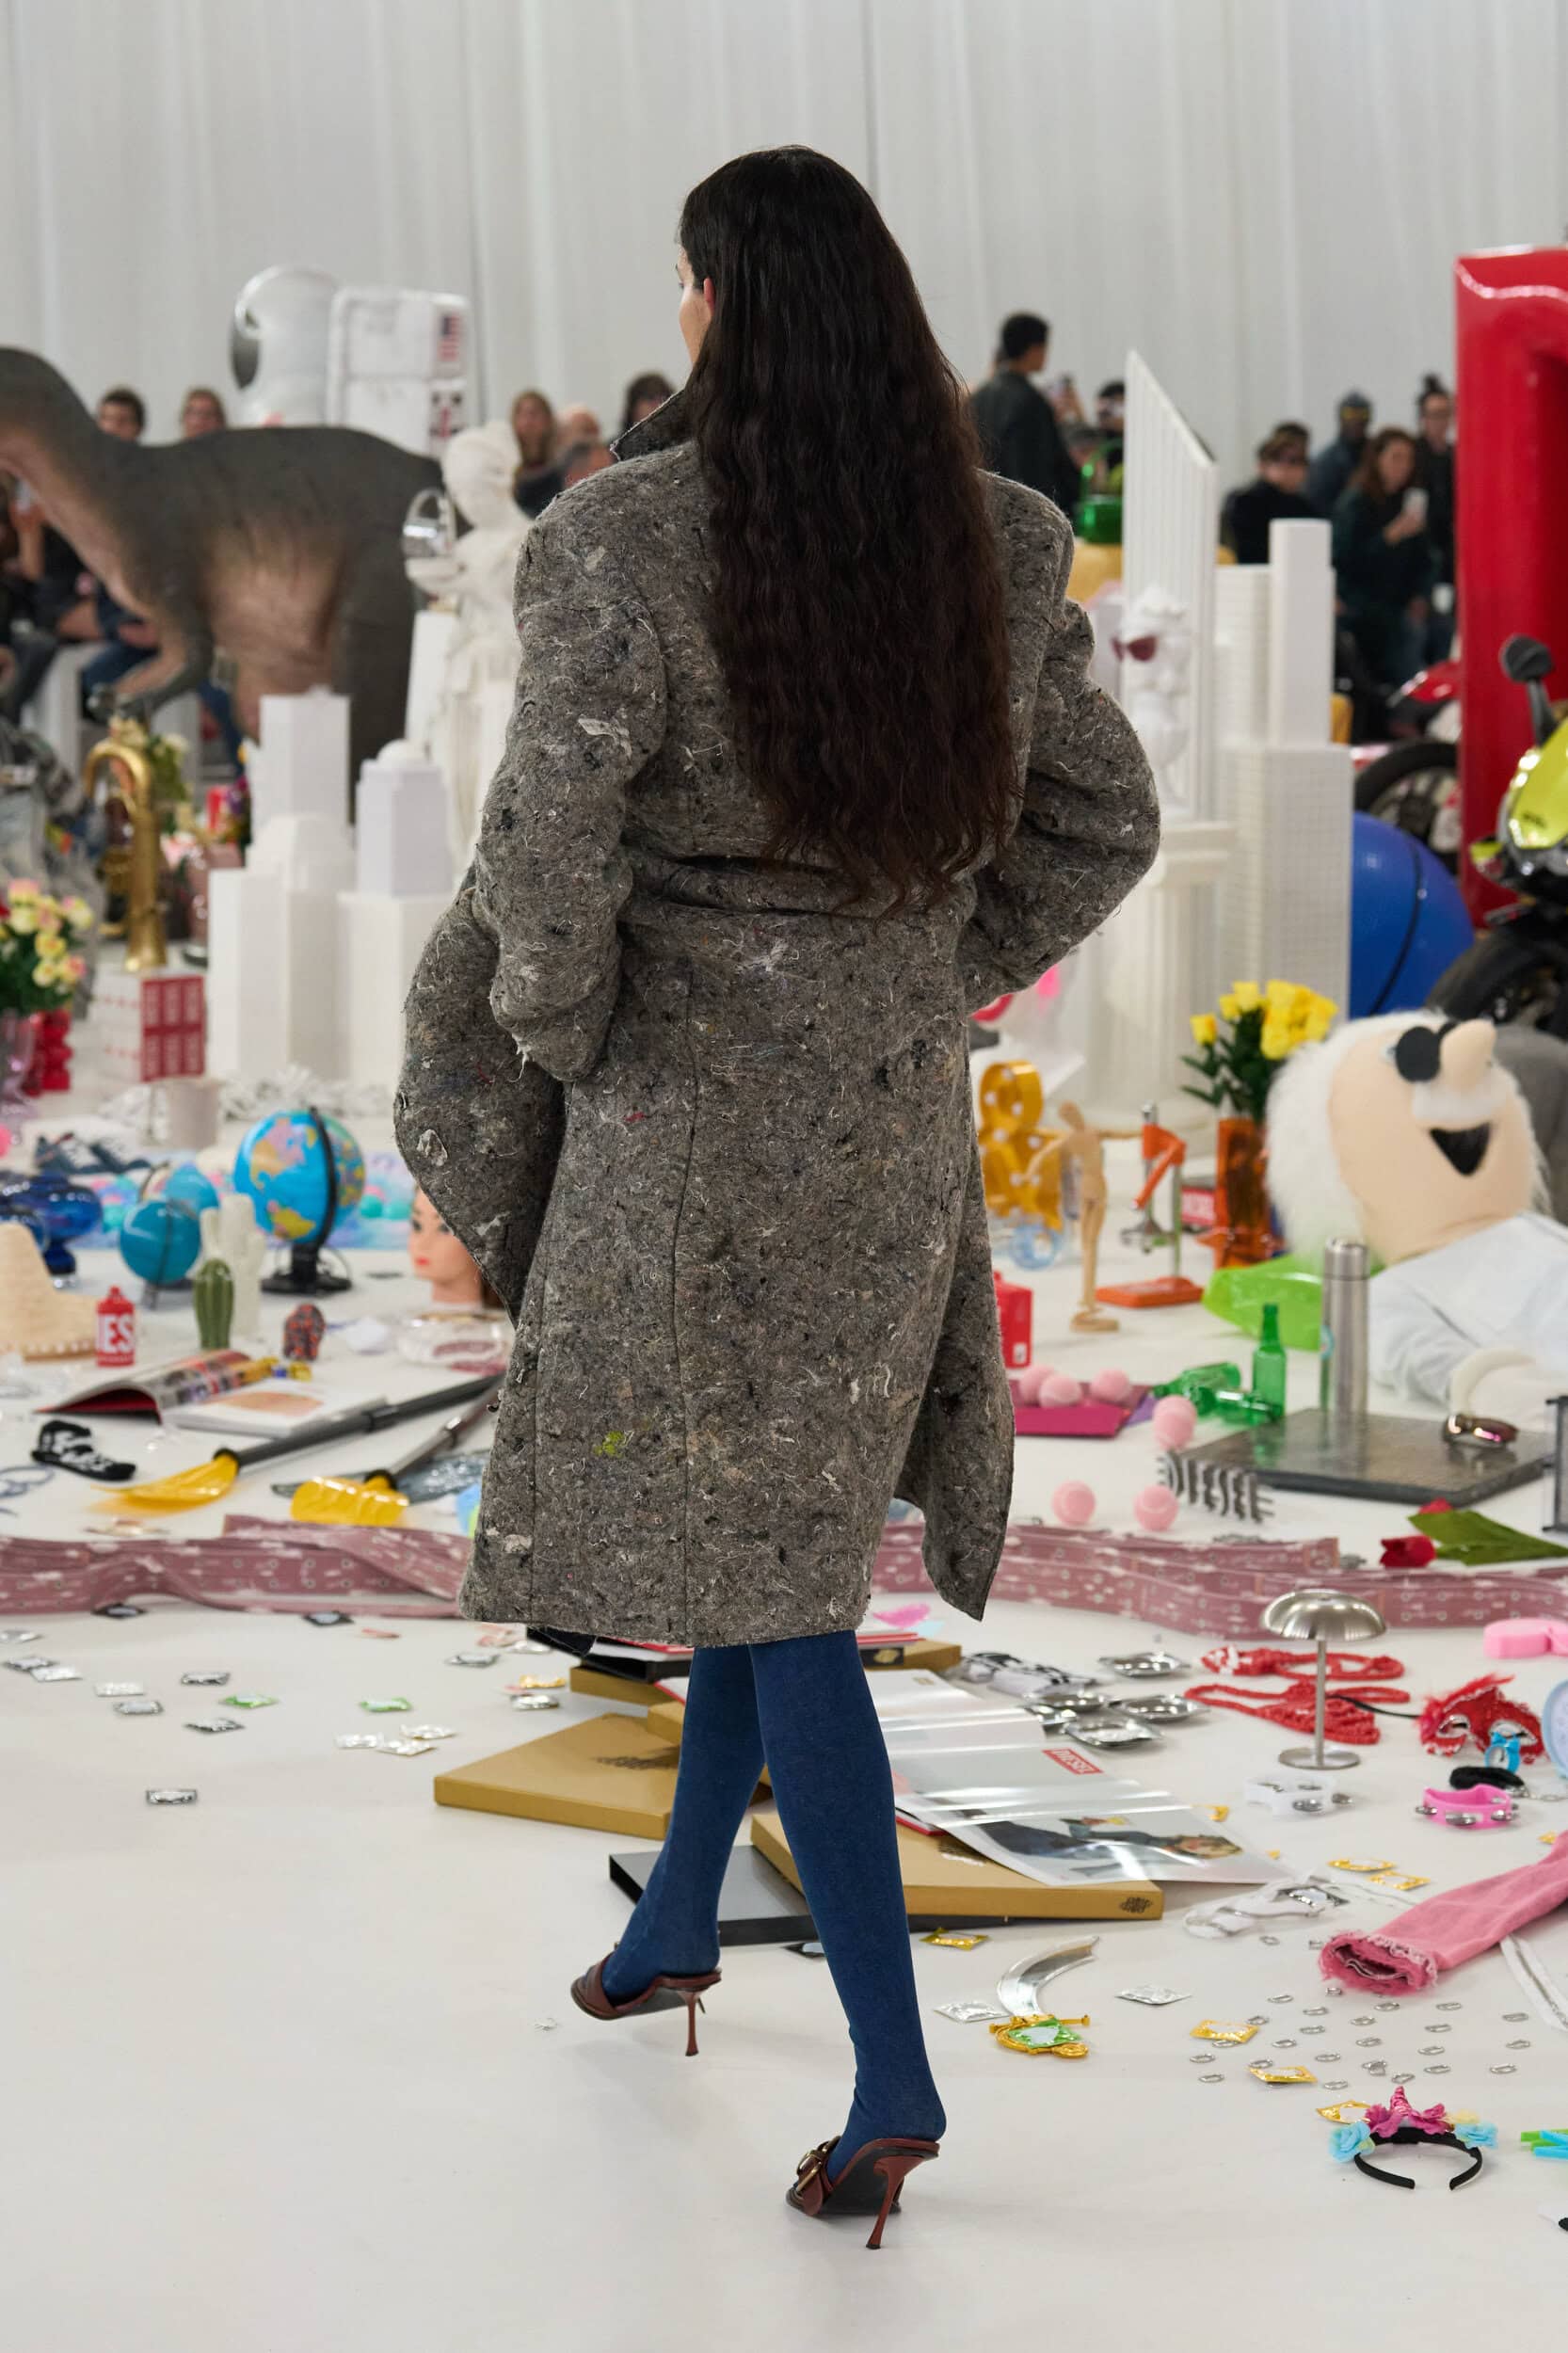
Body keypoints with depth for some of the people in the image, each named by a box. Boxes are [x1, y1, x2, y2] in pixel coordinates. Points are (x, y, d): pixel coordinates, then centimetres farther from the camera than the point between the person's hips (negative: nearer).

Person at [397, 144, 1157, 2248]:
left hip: (691, 1120, -6)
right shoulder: (989, 552, -2)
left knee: (769, 1587, 3)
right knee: (778, 1514, 23)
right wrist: (934, 983, 14)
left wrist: (556, 1030, -4)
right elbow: (1105, 820, 6)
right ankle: (680, 1919, 41)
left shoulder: (627, 542, -20)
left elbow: (547, 854, -23)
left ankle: (892, 2080, 5)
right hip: (892, 1121, 6)